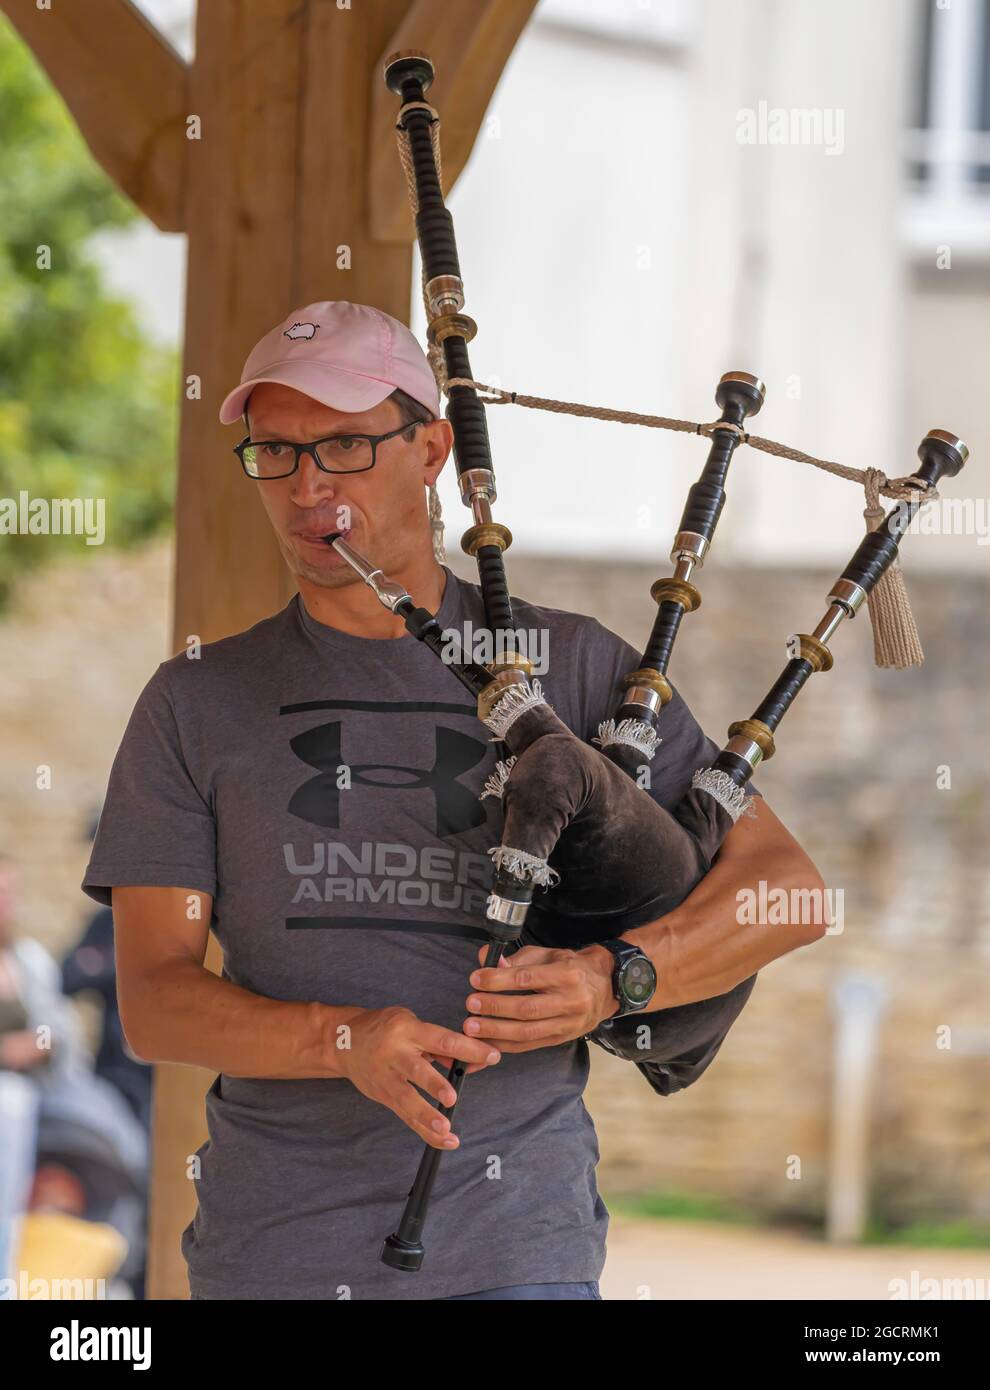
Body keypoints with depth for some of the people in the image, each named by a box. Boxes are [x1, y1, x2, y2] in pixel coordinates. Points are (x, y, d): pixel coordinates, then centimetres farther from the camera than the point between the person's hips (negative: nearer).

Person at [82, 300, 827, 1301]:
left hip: (509, 1245, -2)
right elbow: (152, 1002, 0)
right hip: (272, 1246, 2)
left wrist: (607, 982, -16)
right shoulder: (196, 704, 9)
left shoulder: (571, 667, 6)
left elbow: (787, 889, 3)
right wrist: (347, 1040, -19)